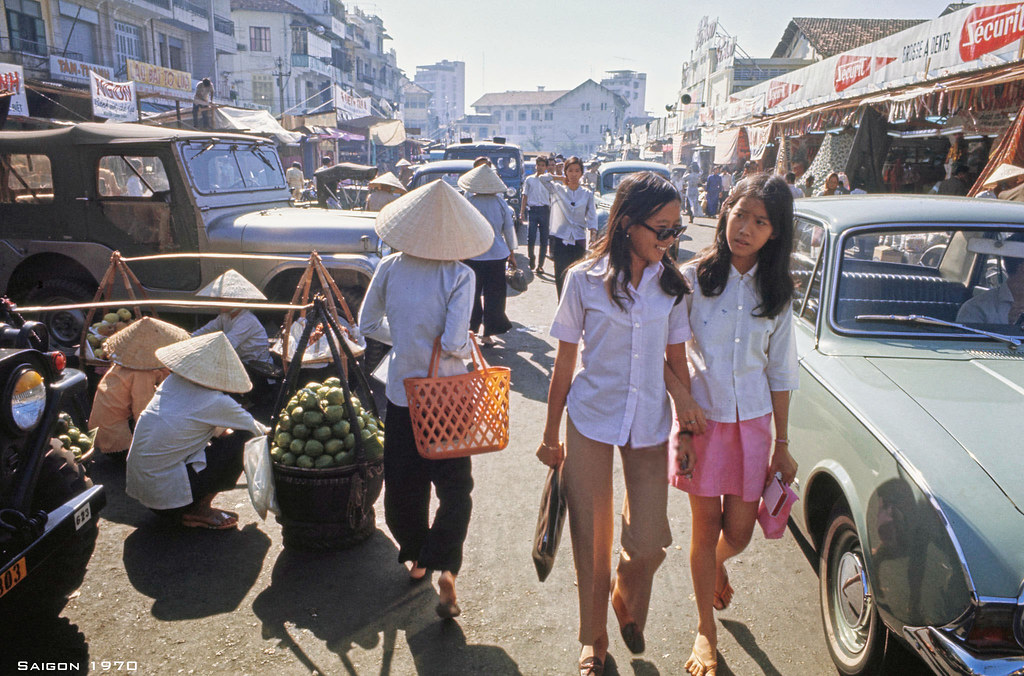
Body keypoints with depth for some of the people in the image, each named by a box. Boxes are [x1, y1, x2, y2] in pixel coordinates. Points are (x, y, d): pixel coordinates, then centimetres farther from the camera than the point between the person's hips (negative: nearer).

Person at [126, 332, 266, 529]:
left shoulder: (171, 382, 3)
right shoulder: (215, 402, -16)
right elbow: (255, 429, 3)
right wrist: (268, 432, 24)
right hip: (167, 494, -8)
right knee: (245, 439, -7)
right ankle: (200, 510, 2)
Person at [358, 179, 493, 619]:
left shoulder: (390, 268, -4)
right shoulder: (459, 274, -15)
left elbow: (368, 325, 6)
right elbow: (453, 342, -21)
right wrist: (467, 348, 0)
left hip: (401, 393, 3)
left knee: (403, 483, 19)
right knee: (454, 486, 11)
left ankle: (416, 558, 34)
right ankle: (446, 568, -3)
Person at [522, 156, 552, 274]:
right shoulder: (529, 179, 10)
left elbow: (551, 198, 12)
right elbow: (525, 196, 11)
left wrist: (551, 214, 5)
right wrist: (522, 212, 4)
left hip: (545, 210, 1)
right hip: (532, 209, -1)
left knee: (544, 239, 0)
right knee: (531, 237, -9)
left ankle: (540, 265, 8)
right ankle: (531, 258, 17)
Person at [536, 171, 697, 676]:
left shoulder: (672, 284, 0)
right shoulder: (585, 280, -7)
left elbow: (677, 360, 6)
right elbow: (564, 364, -1)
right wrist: (550, 435, 3)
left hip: (649, 425, 2)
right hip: (590, 422, -2)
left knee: (649, 543, 4)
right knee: (591, 541, 9)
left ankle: (627, 603, 40)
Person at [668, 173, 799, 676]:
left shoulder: (776, 293, 0)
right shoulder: (693, 279, -9)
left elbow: (779, 372, 4)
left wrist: (782, 445, 6)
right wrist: (684, 415, -14)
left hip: (753, 421, 2)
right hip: (701, 417, -2)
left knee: (739, 530, 8)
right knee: (706, 525, 7)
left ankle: (716, 565, 47)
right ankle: (705, 630, 27)